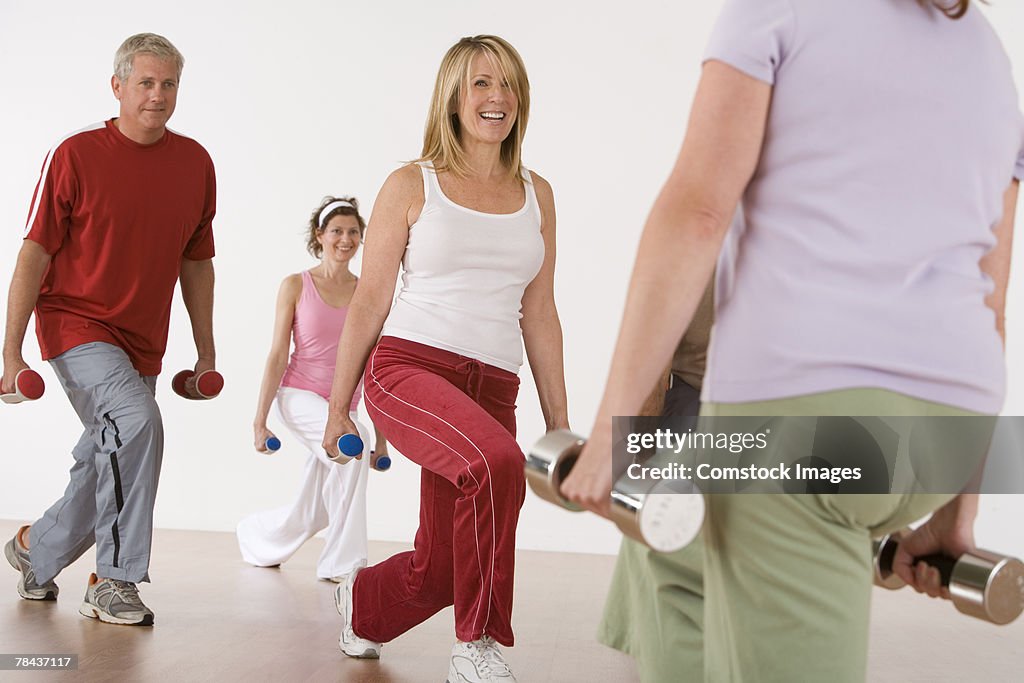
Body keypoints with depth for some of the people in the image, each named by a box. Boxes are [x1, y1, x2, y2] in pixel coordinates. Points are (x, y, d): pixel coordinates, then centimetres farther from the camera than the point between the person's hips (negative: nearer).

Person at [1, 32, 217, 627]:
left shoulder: (196, 163, 3)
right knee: (137, 420, -27)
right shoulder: (75, 155, -8)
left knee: (105, 468, 13)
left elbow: (197, 263, 11)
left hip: (142, 343, 5)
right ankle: (117, 581, -15)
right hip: (74, 323, -5)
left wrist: (206, 354, 12)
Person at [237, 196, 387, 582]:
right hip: (299, 396, -3)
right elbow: (278, 356, -1)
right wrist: (259, 420, -5)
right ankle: (344, 563, -22)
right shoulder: (296, 286, 0)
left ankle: (254, 535, 42)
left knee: (310, 515, 5)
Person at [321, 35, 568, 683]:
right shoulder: (411, 186, 4)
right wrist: (338, 407, 6)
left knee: (438, 570, 2)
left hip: (492, 388, 4)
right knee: (497, 460, -34)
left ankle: (362, 602, 39)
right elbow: (369, 303, 6)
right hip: (409, 367, -4)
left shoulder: (537, 194, 14)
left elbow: (539, 315, 16)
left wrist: (559, 424, 13)